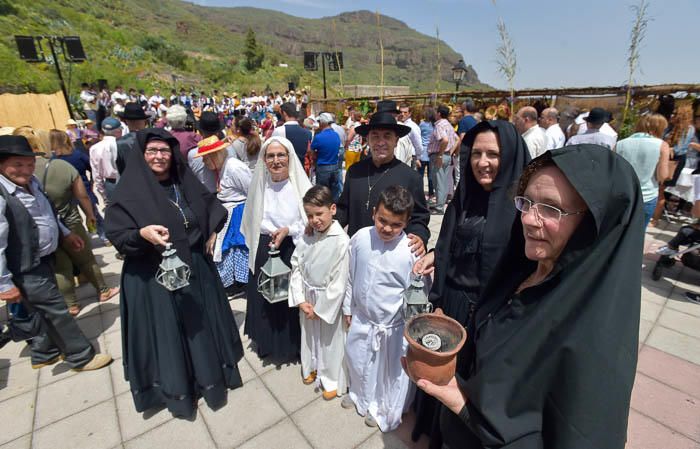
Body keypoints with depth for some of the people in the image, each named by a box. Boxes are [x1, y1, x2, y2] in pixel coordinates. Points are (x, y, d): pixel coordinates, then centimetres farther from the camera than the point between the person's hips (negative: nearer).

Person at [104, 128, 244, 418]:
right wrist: (142, 233, -31)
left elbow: (215, 209, 16)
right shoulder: (130, 191, -9)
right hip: (153, 276, -4)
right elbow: (116, 236, -12)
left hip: (195, 268, 4)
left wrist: (211, 234, 4)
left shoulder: (185, 183, 3)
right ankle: (175, 388, 29)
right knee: (165, 331, 8)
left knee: (201, 322, 15)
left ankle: (208, 375, 37)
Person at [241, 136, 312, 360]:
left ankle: (293, 344, 31)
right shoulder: (259, 185, 0)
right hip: (263, 254, 3)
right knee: (265, 298, 14)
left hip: (293, 251, -3)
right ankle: (267, 343, 38)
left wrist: (288, 230, -19)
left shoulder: (300, 184, -10)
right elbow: (251, 223, 9)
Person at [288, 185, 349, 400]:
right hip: (307, 297, 5)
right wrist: (300, 299, -7)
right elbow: (296, 267, -1)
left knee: (330, 341, 14)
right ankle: (312, 368, 51)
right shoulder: (306, 237, -7)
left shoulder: (342, 241, -23)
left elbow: (339, 282, -20)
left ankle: (332, 380, 39)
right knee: (309, 335, 24)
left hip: (329, 301, -5)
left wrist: (320, 308, -14)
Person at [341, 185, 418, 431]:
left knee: (393, 370, 19)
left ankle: (385, 410, 51)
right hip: (362, 318, 4)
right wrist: (348, 308, 9)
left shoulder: (412, 250, -23)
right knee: (356, 359, 26)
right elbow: (351, 277, 0)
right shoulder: (360, 238, -13)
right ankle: (360, 395, 59)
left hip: (395, 326, -3)